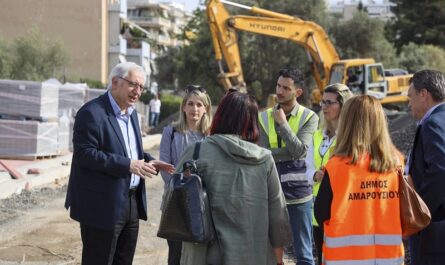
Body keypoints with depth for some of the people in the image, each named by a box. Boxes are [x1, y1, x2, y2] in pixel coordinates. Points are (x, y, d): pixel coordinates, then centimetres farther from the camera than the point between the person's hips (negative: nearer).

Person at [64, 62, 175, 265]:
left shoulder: (131, 113, 14)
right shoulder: (92, 113, -14)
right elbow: (84, 154, -22)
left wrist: (147, 161, 3)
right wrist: (128, 165, -26)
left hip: (132, 203, 9)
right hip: (103, 207, -9)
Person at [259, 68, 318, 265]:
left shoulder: (309, 117, -1)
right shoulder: (264, 117, 4)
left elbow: (299, 150, -15)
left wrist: (283, 123, -12)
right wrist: (290, 152, -14)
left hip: (298, 192, -2)